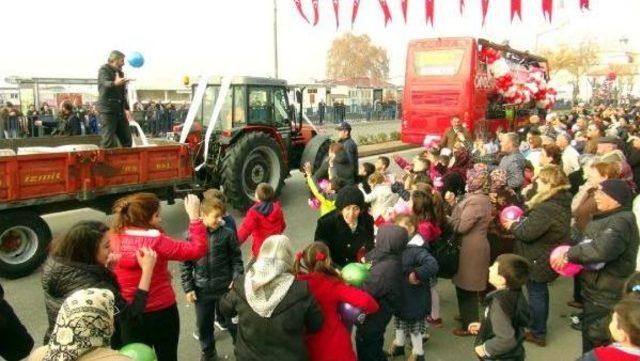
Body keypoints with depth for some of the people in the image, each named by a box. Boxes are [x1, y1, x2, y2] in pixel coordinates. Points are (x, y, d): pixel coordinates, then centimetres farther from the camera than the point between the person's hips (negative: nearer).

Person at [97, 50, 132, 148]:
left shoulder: (120, 72, 20)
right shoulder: (104, 69, -5)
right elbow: (106, 84, -27)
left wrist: (126, 108, 22)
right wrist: (115, 83, -49)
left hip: (120, 110, 8)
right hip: (107, 109, -8)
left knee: (126, 139, 9)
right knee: (109, 141, -12)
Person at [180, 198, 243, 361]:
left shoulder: (228, 233, -8)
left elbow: (236, 258, -1)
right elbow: (185, 263, -1)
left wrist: (237, 279, -11)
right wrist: (188, 288, -2)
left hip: (225, 288, -2)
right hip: (202, 289, 2)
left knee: (232, 321, 11)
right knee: (204, 324, 18)